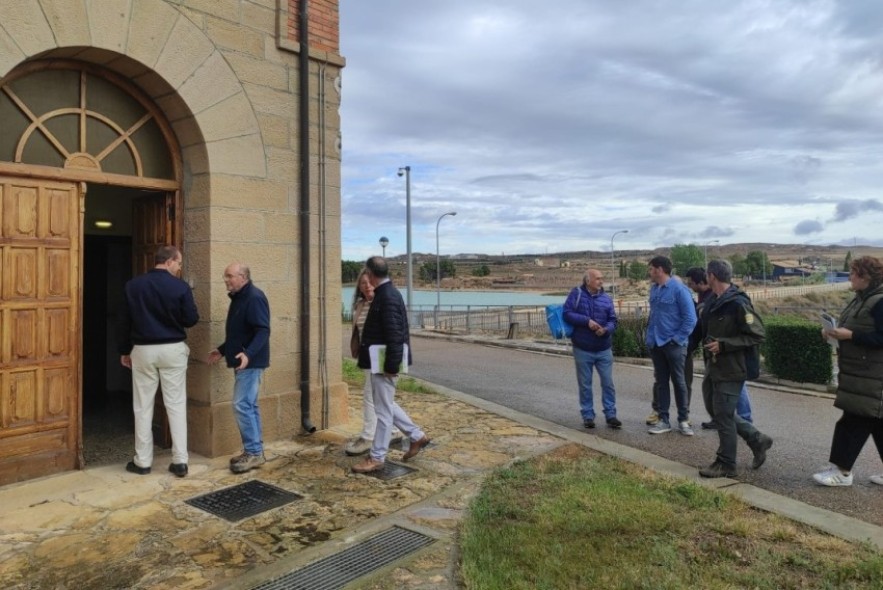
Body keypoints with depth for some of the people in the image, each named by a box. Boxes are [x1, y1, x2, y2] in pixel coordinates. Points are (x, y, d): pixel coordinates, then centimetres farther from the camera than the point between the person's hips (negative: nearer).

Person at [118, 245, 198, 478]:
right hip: (173, 350, -2)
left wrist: (124, 351, 15)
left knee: (143, 407, 10)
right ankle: (180, 461, 4)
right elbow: (192, 319, -6)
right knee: (176, 405, 3)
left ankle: (143, 461, 16)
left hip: (143, 350, 2)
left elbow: (125, 321, 6)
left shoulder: (133, 285, 1)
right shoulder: (181, 287, -8)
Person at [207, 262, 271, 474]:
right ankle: (255, 450, 19)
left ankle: (253, 452, -2)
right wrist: (222, 350, 25)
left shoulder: (254, 298, -16)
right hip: (243, 362, 10)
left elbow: (263, 331, -25)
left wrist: (248, 354, -36)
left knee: (242, 405, -10)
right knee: (249, 405, 12)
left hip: (251, 362, -10)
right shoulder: (238, 298, 16)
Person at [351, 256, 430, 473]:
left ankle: (377, 458, 12)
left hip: (385, 362, -10)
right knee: (385, 405, 20)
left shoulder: (388, 296, -20)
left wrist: (391, 366, -22)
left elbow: (394, 334, -24)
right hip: (380, 361, 10)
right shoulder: (386, 293, 11)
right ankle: (416, 436, 29)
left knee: (383, 409, 1)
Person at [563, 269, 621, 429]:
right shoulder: (576, 294, -4)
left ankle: (610, 415, 16)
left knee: (608, 383, 5)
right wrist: (587, 321, -20)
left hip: (604, 350, 2)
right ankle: (588, 416, 19)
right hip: (582, 349, -2)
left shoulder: (606, 298, 5)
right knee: (585, 385, 8)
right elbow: (567, 314, -11)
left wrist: (606, 329, -18)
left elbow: (613, 320, 3)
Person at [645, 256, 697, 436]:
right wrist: (649, 336, 8)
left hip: (674, 344, -6)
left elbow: (690, 318, -15)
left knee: (679, 382, 5)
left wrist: (677, 339, -15)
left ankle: (683, 420, 18)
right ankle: (663, 420, 19)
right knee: (661, 382, 11)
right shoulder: (654, 289, 7)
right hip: (655, 344, 6)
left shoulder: (679, 289, -13)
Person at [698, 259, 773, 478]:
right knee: (717, 411, 17)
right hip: (713, 368, 9)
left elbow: (757, 335, -18)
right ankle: (757, 439, 32)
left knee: (723, 415, 0)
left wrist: (723, 345, -22)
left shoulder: (738, 303, -18)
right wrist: (707, 349, 12)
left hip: (730, 370, -9)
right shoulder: (713, 301, 8)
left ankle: (726, 464, 14)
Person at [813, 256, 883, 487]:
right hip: (859, 373, 10)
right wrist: (836, 333, 5)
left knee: (854, 422, -4)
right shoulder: (861, 299, 13)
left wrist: (849, 335, -24)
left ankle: (842, 472, 4)